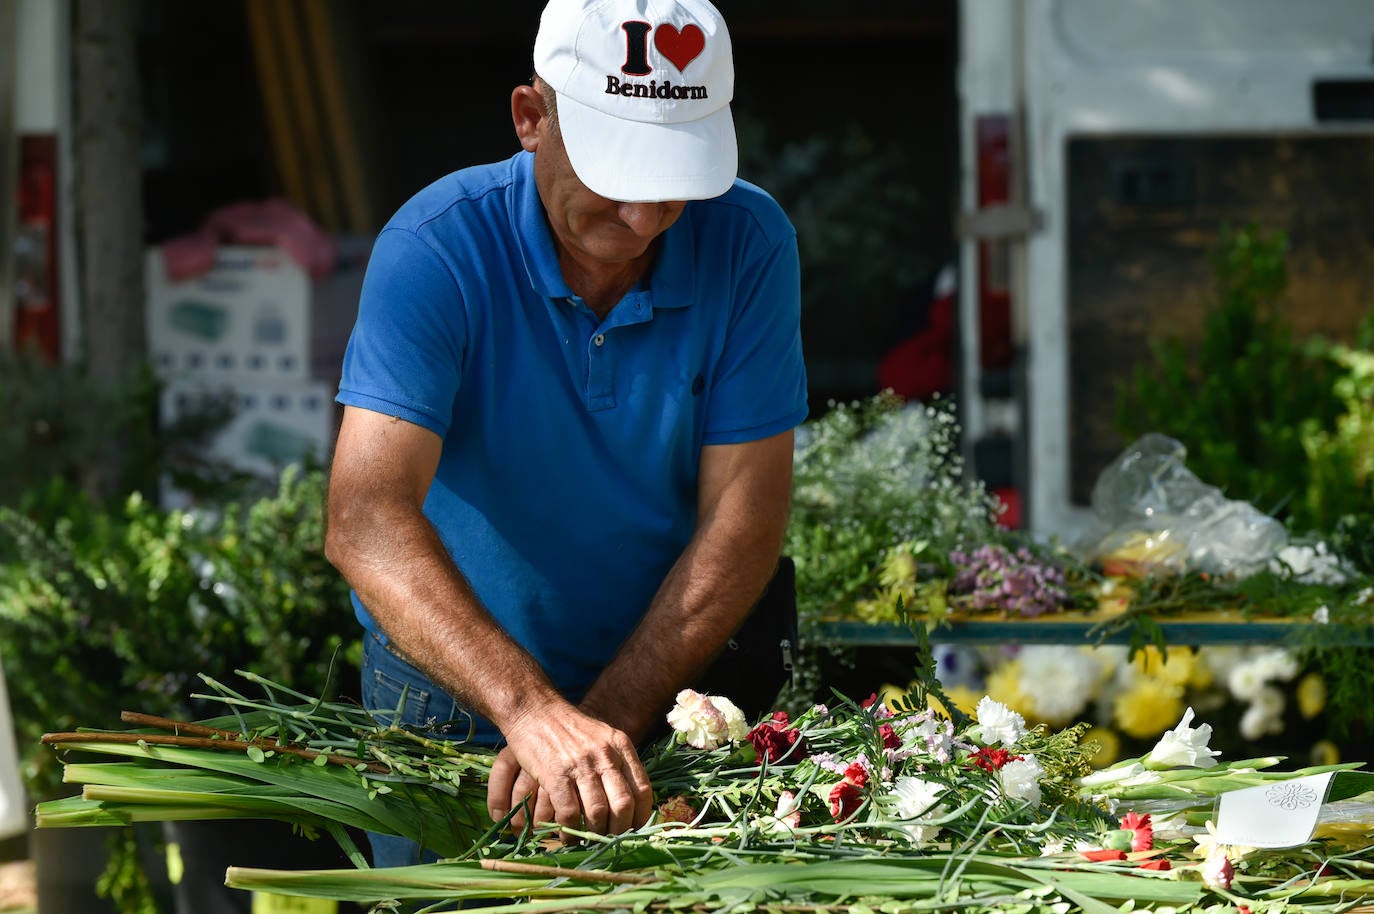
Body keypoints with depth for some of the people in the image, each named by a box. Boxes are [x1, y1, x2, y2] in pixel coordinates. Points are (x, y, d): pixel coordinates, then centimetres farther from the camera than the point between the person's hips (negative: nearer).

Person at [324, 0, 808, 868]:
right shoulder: (437, 250, -23)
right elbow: (366, 519, -34)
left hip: (666, 686, 2)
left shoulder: (747, 244, -14)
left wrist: (605, 722, -27)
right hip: (455, 697, -2)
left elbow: (742, 524, -15)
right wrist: (534, 714, -47)